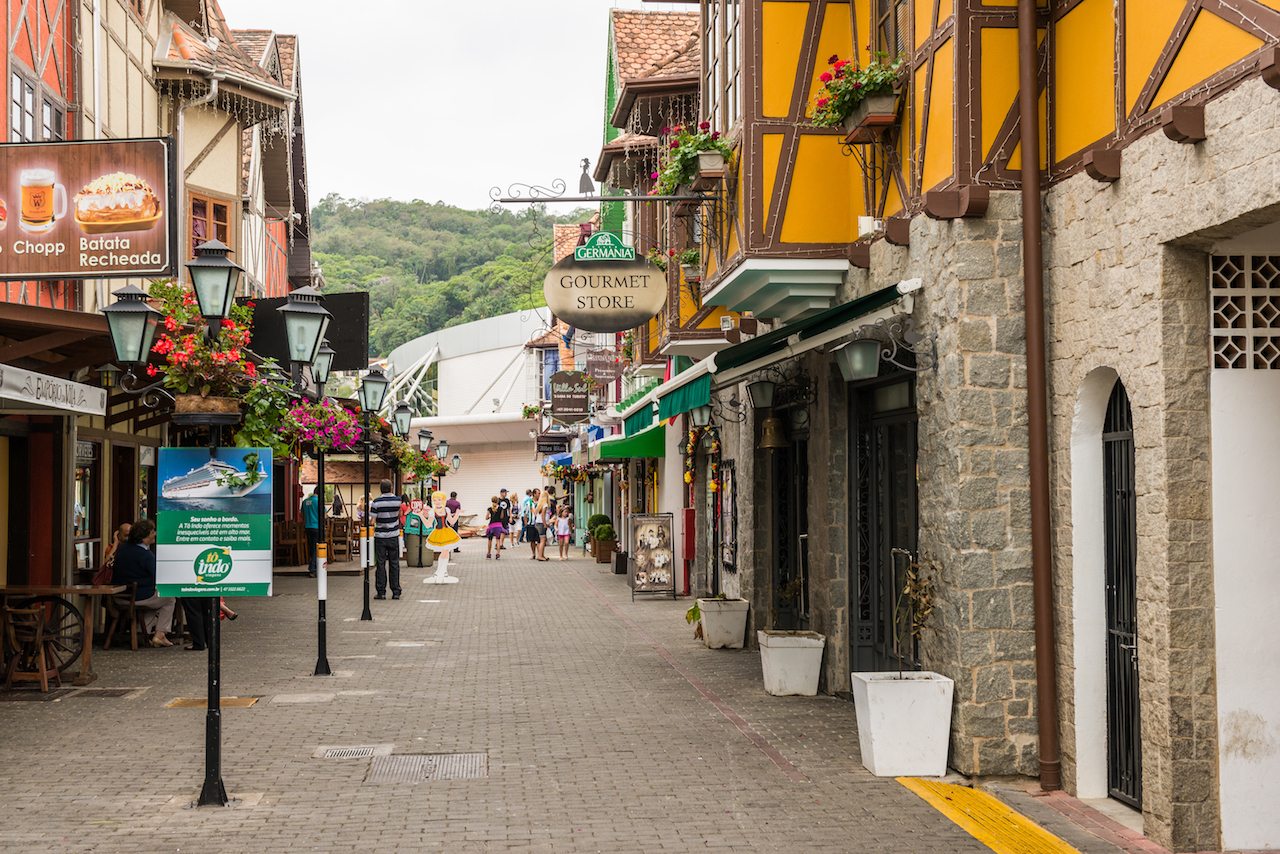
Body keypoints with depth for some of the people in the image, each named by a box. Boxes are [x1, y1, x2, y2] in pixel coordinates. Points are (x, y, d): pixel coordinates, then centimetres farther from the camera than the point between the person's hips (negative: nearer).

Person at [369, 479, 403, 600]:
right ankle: (396, 592, 8)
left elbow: (372, 520, -13)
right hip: (394, 536, 2)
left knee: (381, 564, 3)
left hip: (380, 536, -2)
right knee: (394, 564, 8)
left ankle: (381, 592, 3)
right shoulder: (398, 500, -4)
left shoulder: (376, 502, -12)